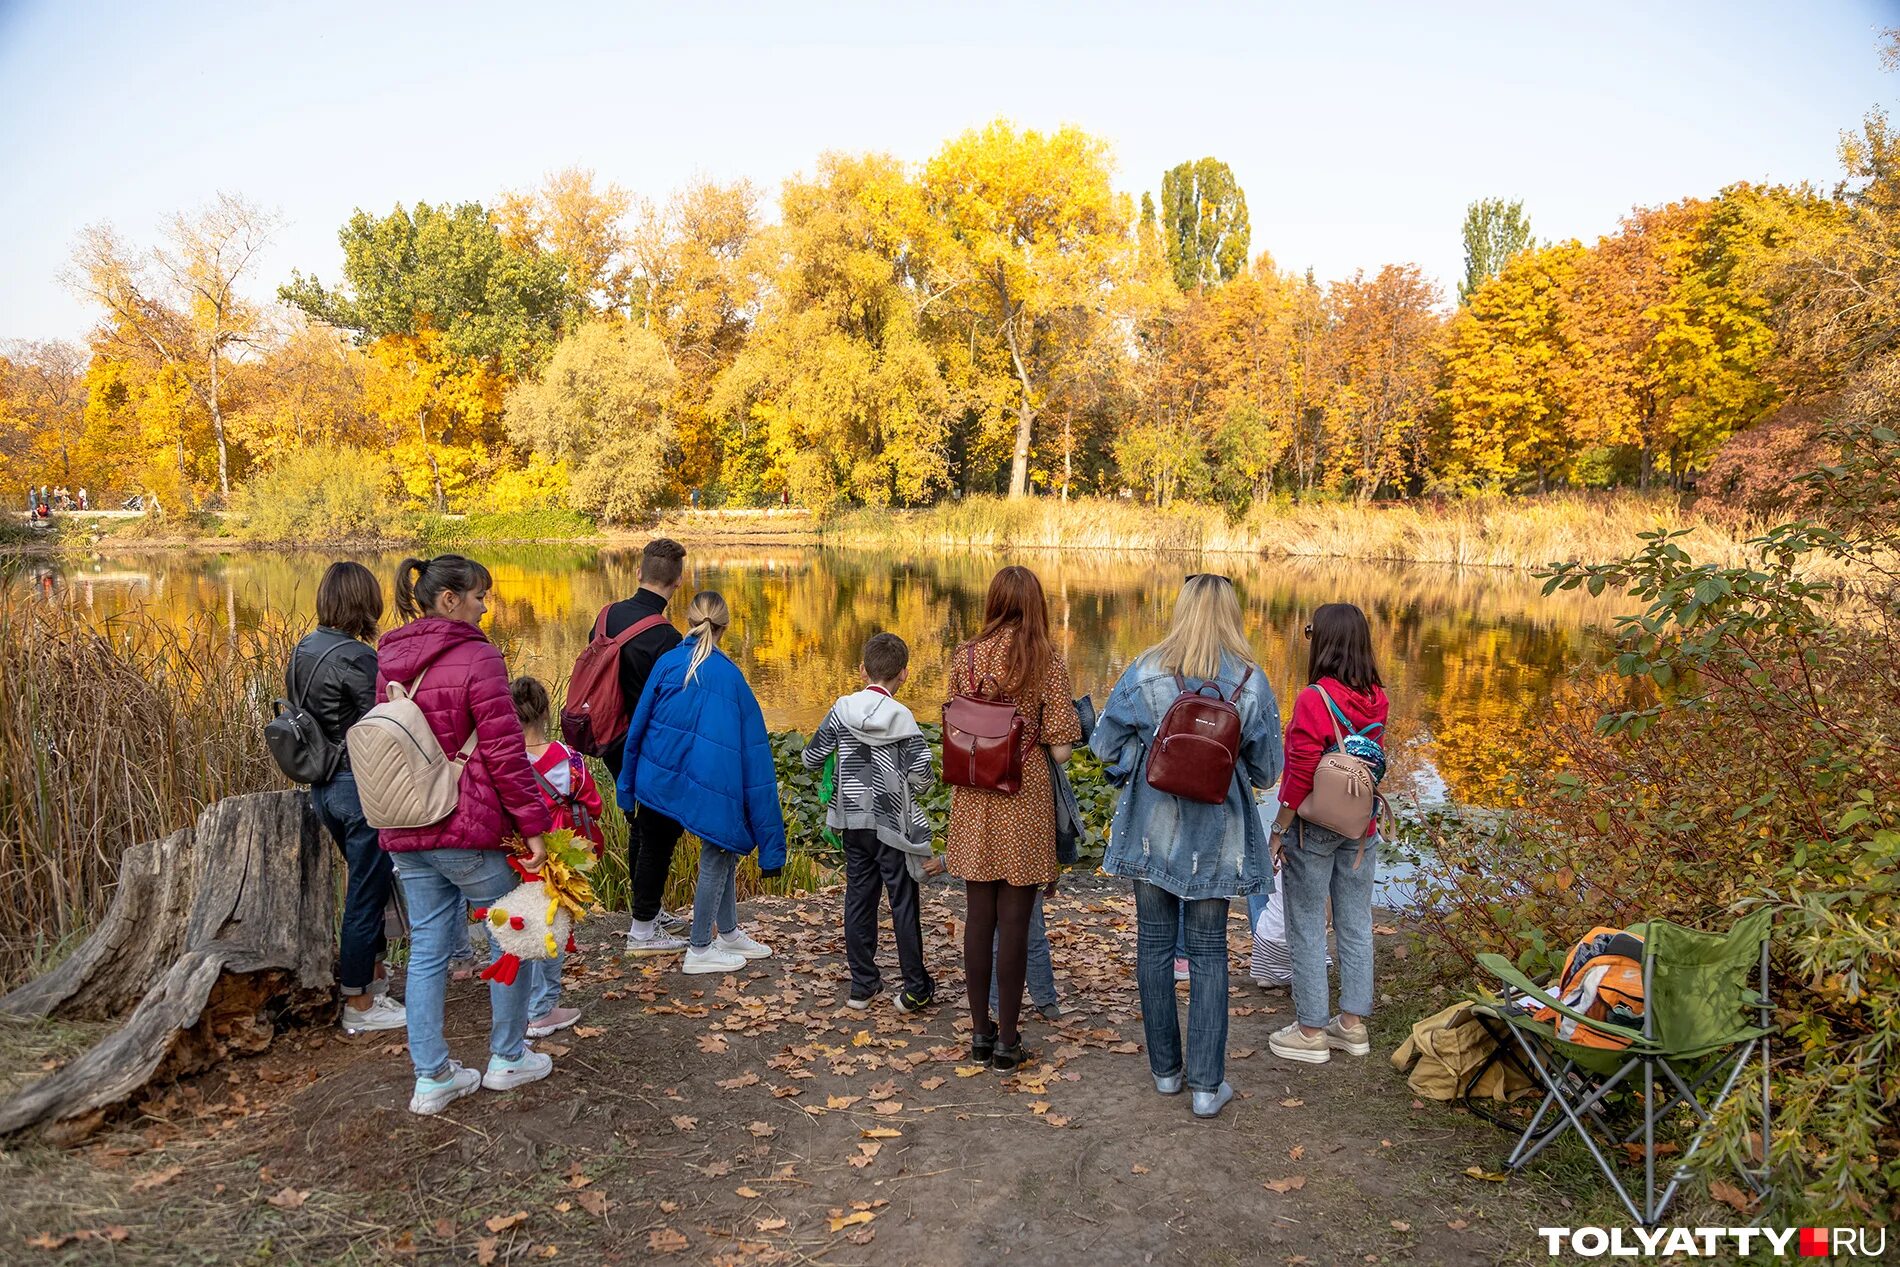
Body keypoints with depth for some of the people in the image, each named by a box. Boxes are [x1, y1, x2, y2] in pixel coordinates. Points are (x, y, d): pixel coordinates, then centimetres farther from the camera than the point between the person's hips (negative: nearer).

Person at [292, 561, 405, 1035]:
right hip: (363, 787, -9)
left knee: (368, 882, 24)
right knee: (366, 892, 3)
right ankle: (358, 1005, 14)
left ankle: (373, 971, 38)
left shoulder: (302, 651, 7)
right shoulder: (355, 657, -20)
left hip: (324, 787, 9)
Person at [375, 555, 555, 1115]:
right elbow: (505, 752, -17)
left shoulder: (389, 661, 8)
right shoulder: (476, 658, -15)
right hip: (469, 829, -6)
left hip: (406, 834, 7)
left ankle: (431, 1078, 18)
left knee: (427, 947, 13)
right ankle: (507, 1057, 24)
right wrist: (533, 824, -12)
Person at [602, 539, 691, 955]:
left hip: (615, 745, 8)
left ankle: (650, 910, 36)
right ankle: (643, 929, 13)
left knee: (640, 826, 22)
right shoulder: (665, 639, -23)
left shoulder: (609, 616, 0)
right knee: (660, 832, 5)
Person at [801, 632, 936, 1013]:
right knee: (904, 904, 4)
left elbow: (810, 758, 4)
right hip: (893, 824, -3)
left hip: (853, 821, 3)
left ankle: (862, 985, 17)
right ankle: (916, 989, 10)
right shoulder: (902, 718, -12)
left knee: (858, 899, 12)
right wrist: (925, 780, 7)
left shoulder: (842, 709, -3)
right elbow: (922, 774, -15)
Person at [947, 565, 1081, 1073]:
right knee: (1014, 922, 5)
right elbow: (1060, 748, -8)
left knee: (978, 917, 12)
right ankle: (1007, 1040, 13)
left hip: (973, 800, 3)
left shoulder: (965, 657, -1)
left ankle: (980, 1032, 22)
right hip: (1025, 799, -3)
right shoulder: (1047, 661, -9)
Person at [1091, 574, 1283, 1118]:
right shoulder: (1251, 682, -9)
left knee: (1155, 943, 14)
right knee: (1209, 953, 10)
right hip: (1215, 835, 0)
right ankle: (1206, 1084, 12)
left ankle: (1165, 1068, 25)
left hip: (1151, 828, 0)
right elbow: (1266, 770, -1)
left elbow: (1105, 745, -5)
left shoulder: (1146, 672, -10)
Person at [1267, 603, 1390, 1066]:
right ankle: (1353, 1023, 24)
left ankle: (1311, 1031, 13)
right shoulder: (1376, 698, -1)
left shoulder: (1314, 699, -20)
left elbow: (1301, 775, -18)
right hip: (1360, 828, 6)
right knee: (1355, 925, 14)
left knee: (1307, 928, 5)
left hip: (1314, 828, -6)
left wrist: (1279, 830, -11)